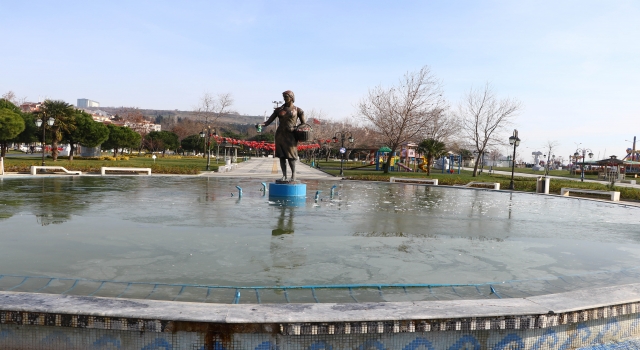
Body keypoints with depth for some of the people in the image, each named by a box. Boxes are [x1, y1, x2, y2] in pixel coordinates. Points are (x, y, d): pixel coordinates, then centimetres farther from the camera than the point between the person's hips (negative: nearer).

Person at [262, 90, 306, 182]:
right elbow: (269, 121, 6)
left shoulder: (297, 110, 6)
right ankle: (284, 175, 3)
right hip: (280, 134, 3)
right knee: (281, 155, -1)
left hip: (291, 135, -3)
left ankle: (293, 174, 8)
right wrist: (262, 124, -12)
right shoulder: (279, 109, 11)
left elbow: (304, 124, 8)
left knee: (290, 155, -8)